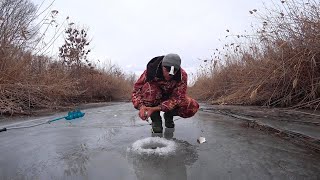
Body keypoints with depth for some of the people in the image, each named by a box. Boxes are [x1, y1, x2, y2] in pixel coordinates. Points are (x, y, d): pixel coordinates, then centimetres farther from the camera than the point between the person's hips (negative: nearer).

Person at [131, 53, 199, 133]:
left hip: (170, 98, 1)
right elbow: (136, 90, -25)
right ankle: (155, 119, -13)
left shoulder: (183, 75, -26)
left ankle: (169, 116, 5)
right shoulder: (150, 71, -28)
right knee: (149, 87, -34)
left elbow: (176, 98, -27)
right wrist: (141, 106, -46)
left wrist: (155, 108, -40)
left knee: (193, 107, -24)